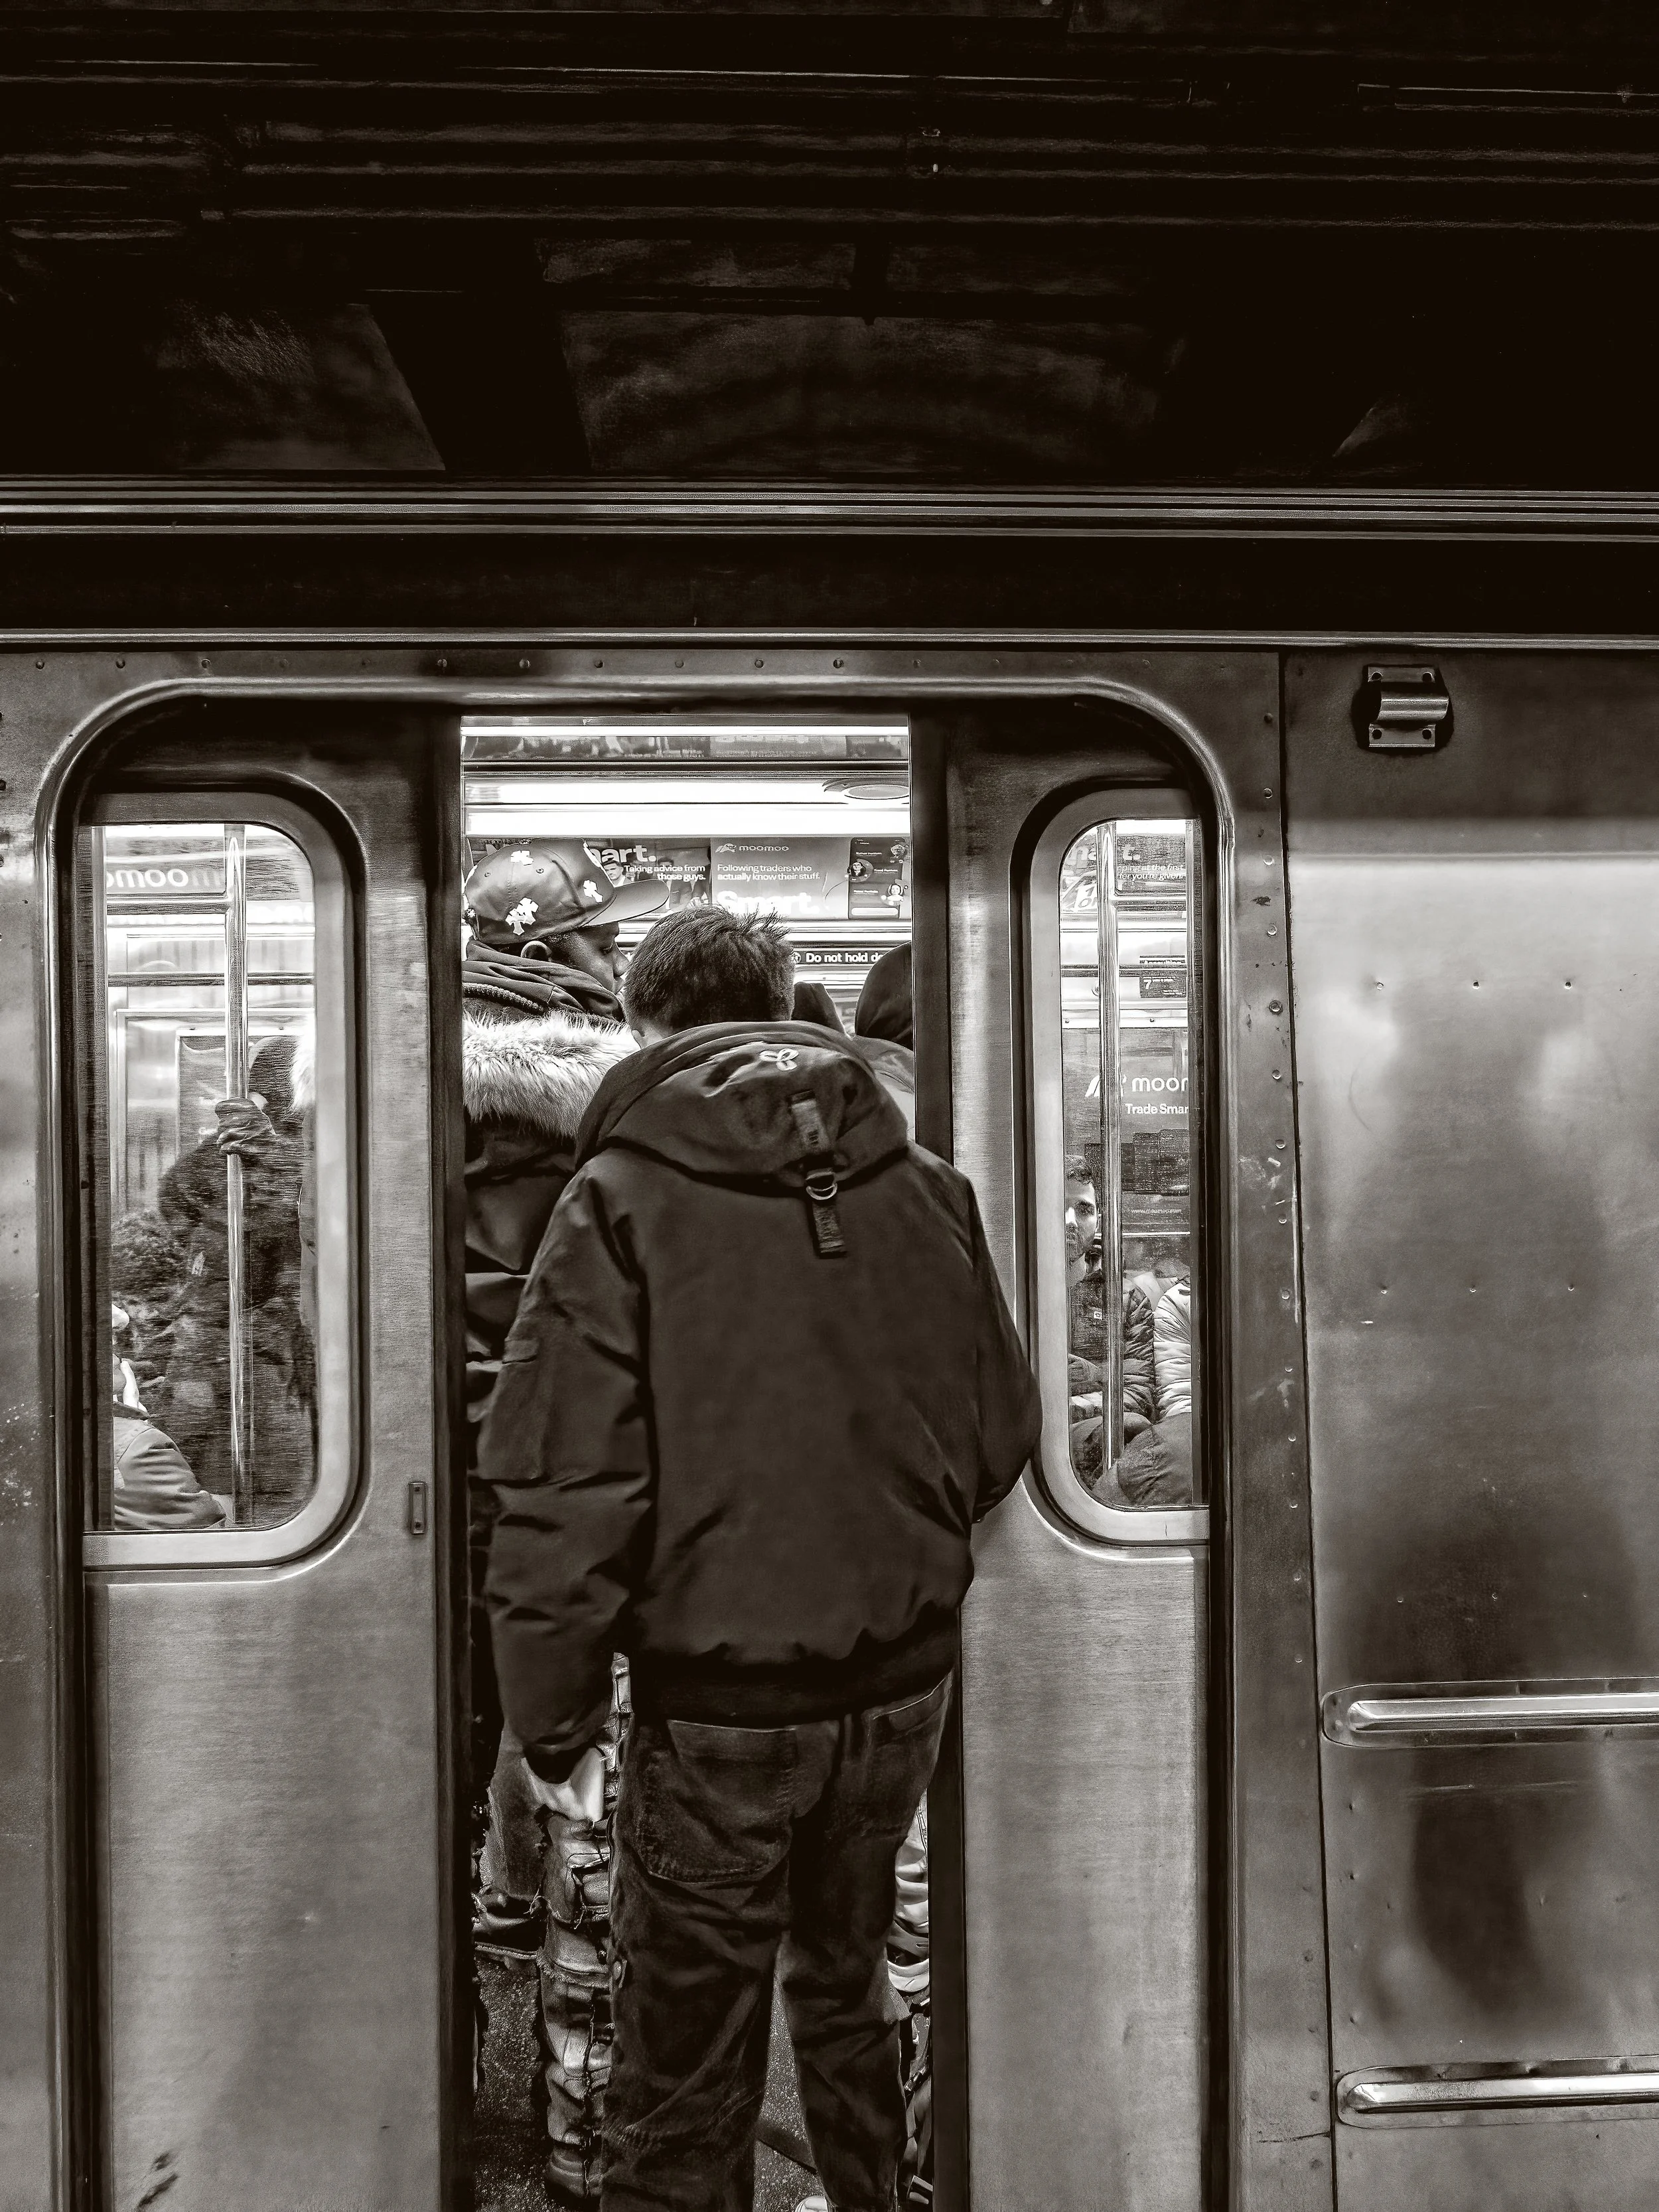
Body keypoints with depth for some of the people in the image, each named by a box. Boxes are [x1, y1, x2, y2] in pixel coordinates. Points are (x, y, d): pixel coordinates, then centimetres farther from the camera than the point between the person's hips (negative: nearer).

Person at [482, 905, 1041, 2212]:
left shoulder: (622, 1198, -13)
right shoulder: (926, 1186, -2)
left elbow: (568, 1488, -17)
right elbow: (1003, 1433, 3)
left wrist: (555, 1718, -6)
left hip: (716, 1704, -4)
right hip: (903, 1684, 5)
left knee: (686, 2073, 14)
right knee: (847, 1981, 29)